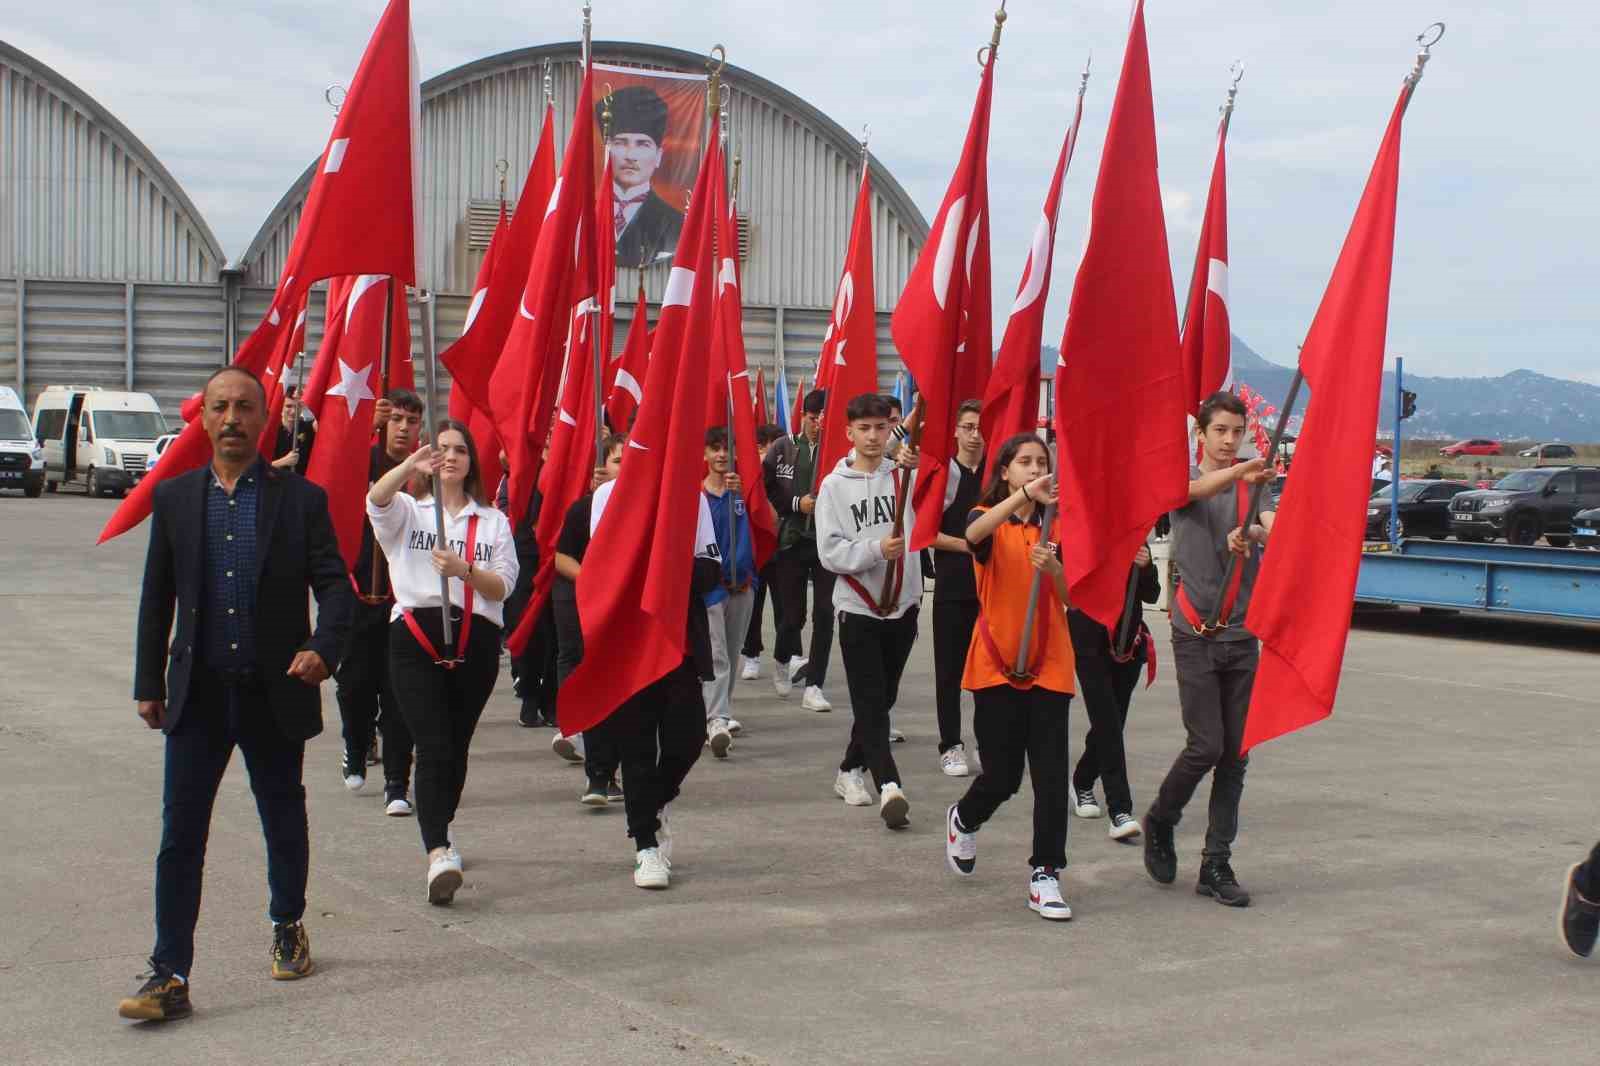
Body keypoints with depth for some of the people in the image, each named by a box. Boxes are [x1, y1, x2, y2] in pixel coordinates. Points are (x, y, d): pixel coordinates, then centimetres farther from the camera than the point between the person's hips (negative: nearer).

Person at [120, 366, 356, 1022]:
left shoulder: (301, 499, -1)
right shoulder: (174, 498, 5)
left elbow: (335, 585, -3)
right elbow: (156, 597, 10)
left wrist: (322, 647, -22)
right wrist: (149, 685, 8)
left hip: (274, 694, -1)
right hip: (198, 695, 1)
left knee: (284, 821, 15)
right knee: (180, 835, -4)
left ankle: (288, 928, 38)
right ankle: (170, 976, -1)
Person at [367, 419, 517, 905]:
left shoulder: (494, 521, 16)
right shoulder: (408, 510, 10)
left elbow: (503, 587, 6)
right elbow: (376, 500, -15)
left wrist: (465, 570, -14)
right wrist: (410, 467, -34)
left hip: (476, 640, 3)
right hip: (416, 634, -3)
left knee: (457, 745, 10)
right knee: (434, 745, -16)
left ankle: (441, 834, 29)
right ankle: (437, 852, -25)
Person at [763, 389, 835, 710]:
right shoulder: (782, 449, 2)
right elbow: (765, 491, 3)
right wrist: (796, 503, -8)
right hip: (792, 542, 1)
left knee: (824, 615, -3)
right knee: (793, 614, 6)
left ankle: (813, 685, 5)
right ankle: (782, 660, 37)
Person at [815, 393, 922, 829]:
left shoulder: (905, 476, 3)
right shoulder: (835, 485, -2)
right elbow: (829, 551, -7)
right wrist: (875, 550, -23)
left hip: (903, 605, 3)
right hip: (858, 609, -3)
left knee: (883, 697, 14)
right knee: (870, 702, -9)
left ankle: (850, 770, 30)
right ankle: (888, 786, -16)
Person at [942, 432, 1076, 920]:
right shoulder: (989, 520, 0)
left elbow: (1070, 597, 3)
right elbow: (974, 534, -27)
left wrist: (1052, 568, -17)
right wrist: (1022, 495, -39)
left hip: (1048, 664, 3)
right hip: (997, 662, -3)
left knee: (1051, 775, -5)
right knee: (1002, 775, 2)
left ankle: (1045, 873, 3)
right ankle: (963, 820, 35)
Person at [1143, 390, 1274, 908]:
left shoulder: (1251, 487, 9)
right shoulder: (1184, 477, 1)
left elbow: (1273, 528, -11)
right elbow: (1200, 488, -24)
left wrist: (1252, 535, -35)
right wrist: (1242, 473, -44)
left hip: (1241, 636, 4)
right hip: (1195, 635, -3)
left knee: (1235, 754, 3)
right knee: (1206, 745, -9)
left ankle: (1216, 865, 10)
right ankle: (1160, 821, 18)